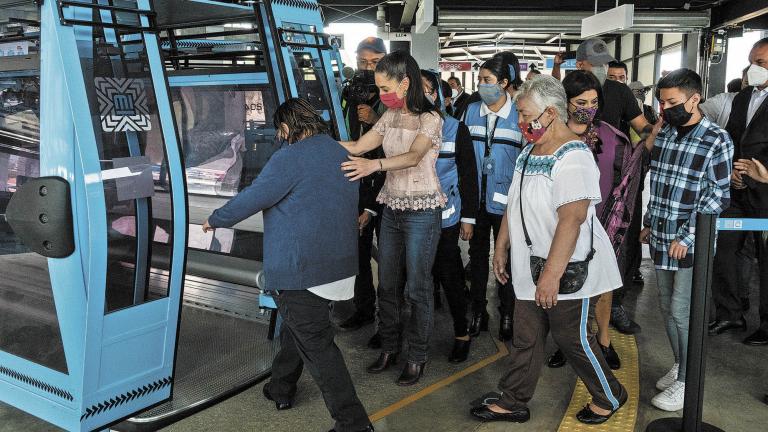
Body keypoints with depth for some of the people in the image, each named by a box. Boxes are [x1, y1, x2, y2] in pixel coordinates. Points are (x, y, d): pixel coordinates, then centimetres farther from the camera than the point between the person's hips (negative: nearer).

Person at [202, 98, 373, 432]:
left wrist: (215, 220, 5)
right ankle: (281, 390, 42)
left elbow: (251, 199, -12)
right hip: (339, 263, 9)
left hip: (298, 270, -9)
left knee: (316, 345, -1)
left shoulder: (291, 158, -16)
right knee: (296, 327, 26)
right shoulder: (342, 154, 10)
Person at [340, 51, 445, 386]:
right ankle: (389, 348, 28)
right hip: (392, 207, 6)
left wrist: (374, 165, -46)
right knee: (387, 283, 11)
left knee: (417, 287, 2)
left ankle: (417, 357, 17)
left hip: (422, 211, -6)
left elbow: (413, 156, -29)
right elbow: (357, 147, 6)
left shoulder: (430, 118, -12)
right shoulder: (390, 116, 8)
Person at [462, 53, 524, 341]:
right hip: (476, 198, 3)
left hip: (505, 200, -3)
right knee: (477, 254, 12)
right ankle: (478, 312, 25)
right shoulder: (471, 111, 3)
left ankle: (507, 314, 25)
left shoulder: (519, 115, -8)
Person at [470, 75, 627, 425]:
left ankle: (610, 397, 30)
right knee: (525, 337, 13)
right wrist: (501, 247, 16)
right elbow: (515, 205, 17)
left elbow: (571, 218, -28)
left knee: (572, 337, 6)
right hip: (530, 267, 8)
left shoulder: (573, 157, -20)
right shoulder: (529, 151, 10)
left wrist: (552, 274, -30)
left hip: (567, 269, -8)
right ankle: (513, 403, 26)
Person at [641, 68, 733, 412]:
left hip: (691, 243, -6)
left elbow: (717, 196, -13)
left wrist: (687, 237, -16)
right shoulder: (663, 134, 6)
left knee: (682, 311, -1)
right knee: (667, 306, 14)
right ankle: (680, 365, 32)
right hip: (661, 238, 6)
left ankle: (687, 382, 14)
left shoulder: (717, 140, -12)